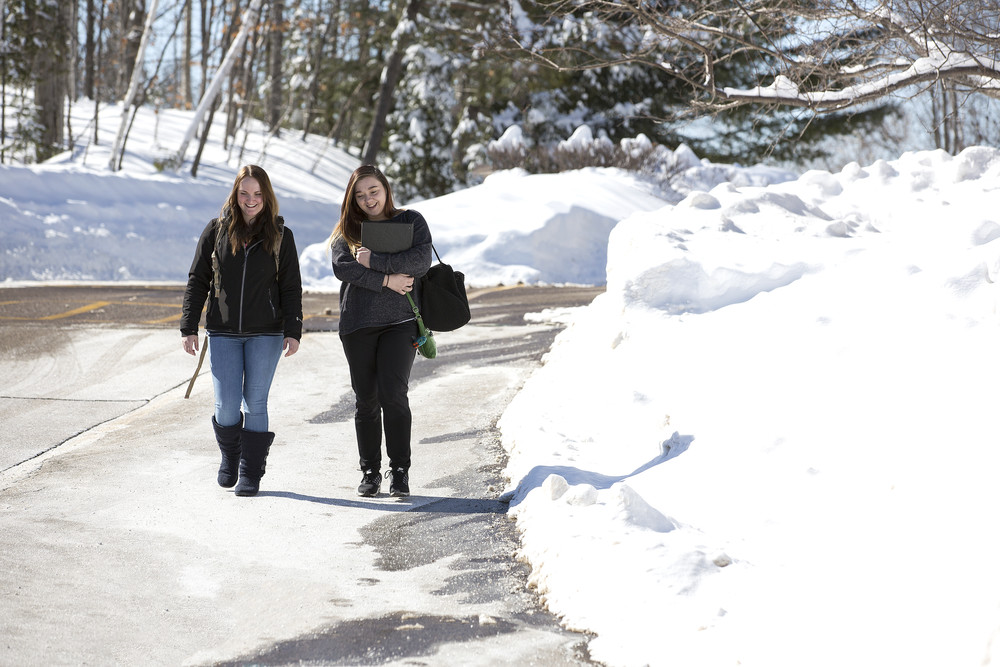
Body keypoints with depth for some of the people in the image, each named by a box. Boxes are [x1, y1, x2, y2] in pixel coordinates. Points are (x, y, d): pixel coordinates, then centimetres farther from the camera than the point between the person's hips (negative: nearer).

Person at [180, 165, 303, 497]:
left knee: (255, 404, 1)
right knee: (227, 405, -3)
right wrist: (189, 326, 1)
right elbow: (197, 280, 6)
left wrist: (293, 330, -6)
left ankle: (251, 472, 11)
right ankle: (230, 457, 25)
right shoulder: (216, 231, 3)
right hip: (223, 333, 1)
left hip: (266, 333, 0)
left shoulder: (280, 235, 3)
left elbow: (291, 287, 4)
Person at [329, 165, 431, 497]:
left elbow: (421, 260, -9)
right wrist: (386, 280, -14)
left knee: (393, 394, -13)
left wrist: (374, 261, -13)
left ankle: (400, 470, -5)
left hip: (399, 321, -2)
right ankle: (370, 472, 13)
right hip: (357, 324, 2)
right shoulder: (347, 229, 12)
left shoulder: (411, 221, 7)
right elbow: (341, 266, -6)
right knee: (366, 399, 4)